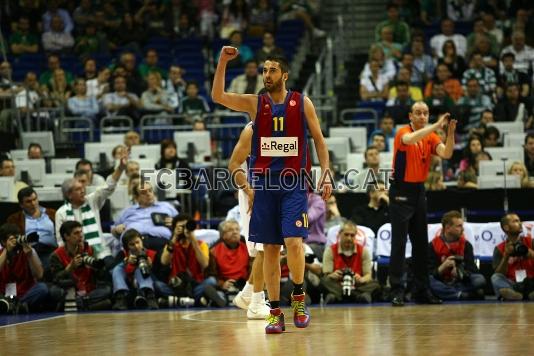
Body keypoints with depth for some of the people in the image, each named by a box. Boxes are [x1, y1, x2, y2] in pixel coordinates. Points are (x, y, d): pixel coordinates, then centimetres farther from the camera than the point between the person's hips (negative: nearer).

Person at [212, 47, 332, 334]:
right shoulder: (254, 103, 5)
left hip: (294, 182, -2)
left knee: (293, 242, -16)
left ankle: (299, 299, 5)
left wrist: (326, 173, -3)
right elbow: (218, 96, -8)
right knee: (270, 249, 4)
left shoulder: (302, 103, 3)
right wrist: (222, 62, -17)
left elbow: (318, 140, 7)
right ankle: (276, 313, 9)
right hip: (264, 183, 2)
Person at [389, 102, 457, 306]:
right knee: (399, 243, -7)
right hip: (401, 192, -6)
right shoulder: (403, 133, -11)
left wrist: (450, 133, -26)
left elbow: (446, 153, -10)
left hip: (419, 191, 6)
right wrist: (436, 126, -39)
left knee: (421, 243, 9)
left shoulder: (431, 137, 5)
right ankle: (397, 291, -6)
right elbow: (409, 139, -35)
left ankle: (422, 291, 15)